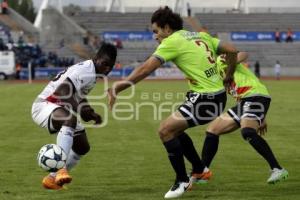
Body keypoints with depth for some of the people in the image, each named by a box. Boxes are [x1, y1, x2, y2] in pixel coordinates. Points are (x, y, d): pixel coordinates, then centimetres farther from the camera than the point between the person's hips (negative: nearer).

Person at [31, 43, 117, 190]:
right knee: (70, 119, -40)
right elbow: (63, 90, -33)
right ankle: (60, 169, -49)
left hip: (62, 109, 11)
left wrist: (90, 112, 8)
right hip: (45, 105, -11)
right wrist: (81, 109, -39)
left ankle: (52, 178, 23)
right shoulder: (85, 70, -21)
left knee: (82, 147, 12)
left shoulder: (92, 73, 11)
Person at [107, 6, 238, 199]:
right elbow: (232, 50, 15)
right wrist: (228, 76, 29)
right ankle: (200, 170, 29)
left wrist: (117, 88, -12)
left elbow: (145, 69, -15)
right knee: (174, 129, 20)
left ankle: (182, 181, 0)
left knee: (165, 130, -7)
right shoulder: (201, 36, 14)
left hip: (205, 98, -9)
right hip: (218, 95, 9)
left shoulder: (172, 42, -9)